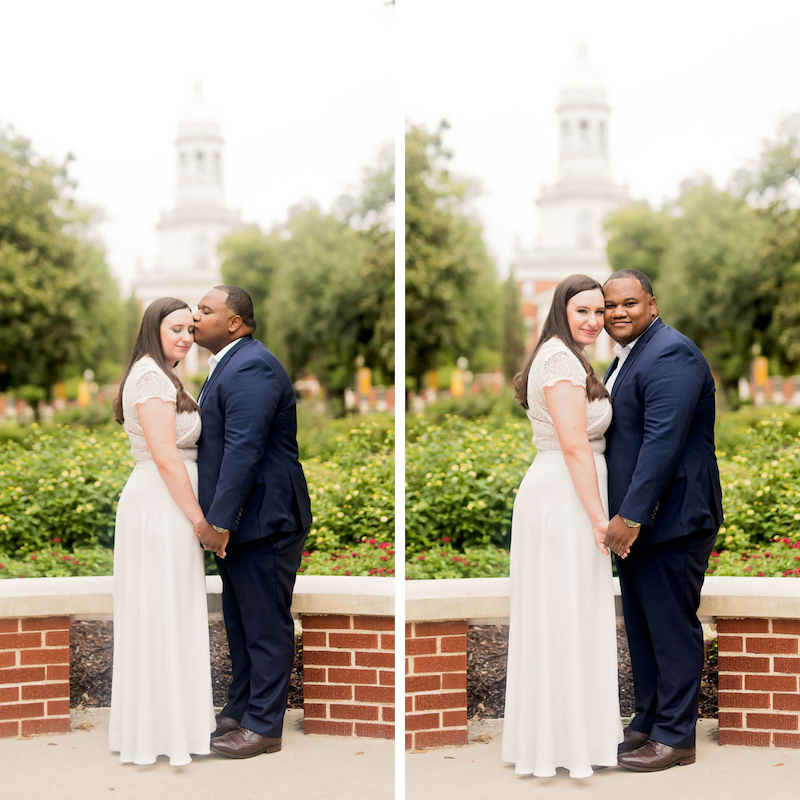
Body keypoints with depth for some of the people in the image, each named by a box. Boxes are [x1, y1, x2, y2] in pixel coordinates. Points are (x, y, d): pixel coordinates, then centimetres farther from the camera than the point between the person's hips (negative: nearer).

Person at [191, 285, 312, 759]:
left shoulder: (251, 368, -18)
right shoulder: (230, 365, 15)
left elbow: (243, 450, -24)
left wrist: (219, 521, -23)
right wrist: (215, 518, 17)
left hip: (264, 520, -10)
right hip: (240, 522, 10)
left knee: (266, 627, 0)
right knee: (240, 623, 19)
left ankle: (263, 726, 8)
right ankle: (240, 710, 30)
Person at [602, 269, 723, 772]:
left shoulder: (672, 353, -16)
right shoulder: (626, 357, 17)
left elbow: (663, 442, -23)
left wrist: (632, 516, -25)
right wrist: (621, 515, 16)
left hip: (670, 518, -10)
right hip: (634, 518, 10)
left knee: (672, 628, -1)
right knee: (642, 626, 16)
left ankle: (675, 737, 7)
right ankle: (648, 720, 26)